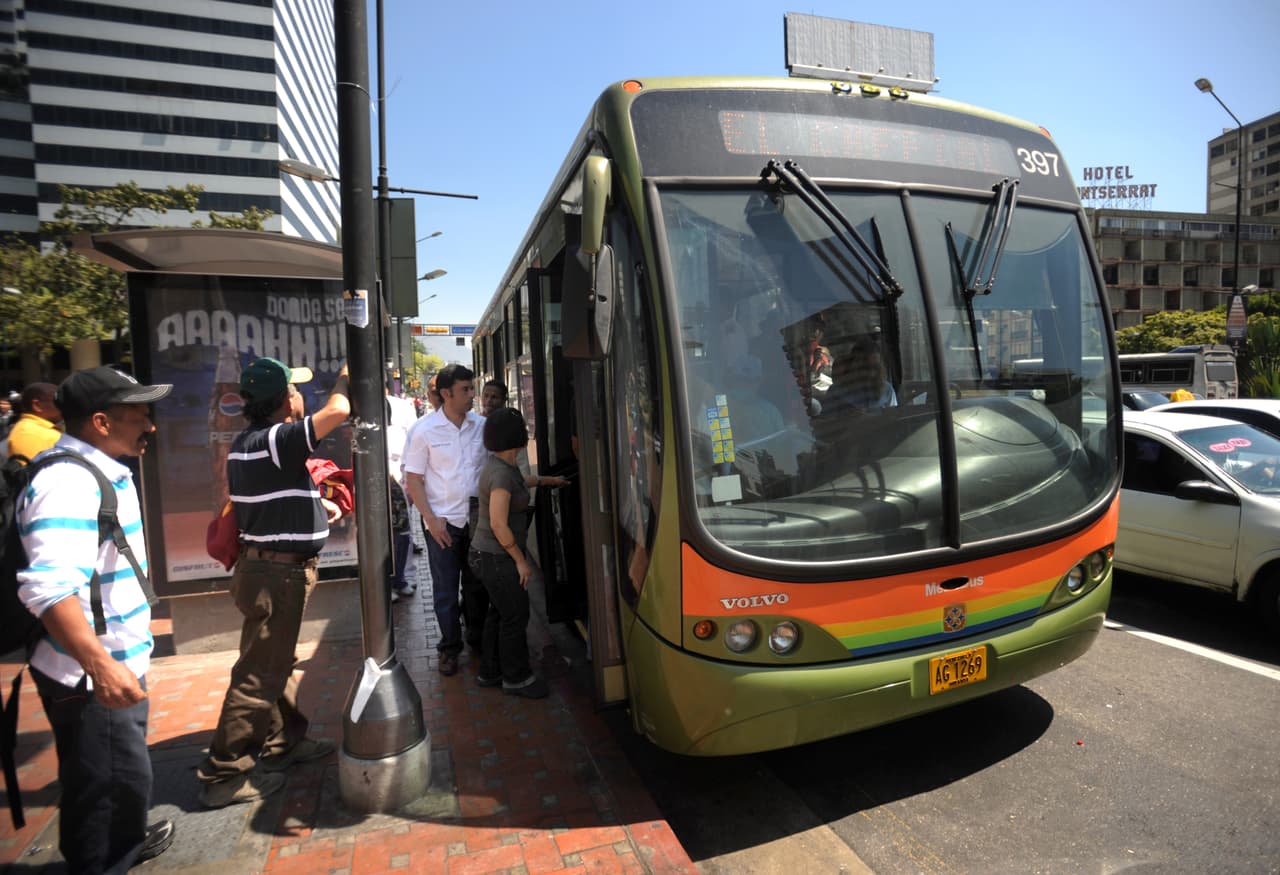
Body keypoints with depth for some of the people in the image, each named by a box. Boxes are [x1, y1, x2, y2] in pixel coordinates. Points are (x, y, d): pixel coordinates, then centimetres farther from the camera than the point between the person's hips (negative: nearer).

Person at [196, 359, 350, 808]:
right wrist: (345, 376, -9)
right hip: (278, 574, -10)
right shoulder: (274, 441, -22)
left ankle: (284, 741, 36)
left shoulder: (246, 443, 10)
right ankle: (224, 774, 11)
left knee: (277, 662, 21)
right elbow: (337, 410, -29)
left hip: (265, 567, 10)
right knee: (259, 675, 0)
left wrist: (318, 510, 21)